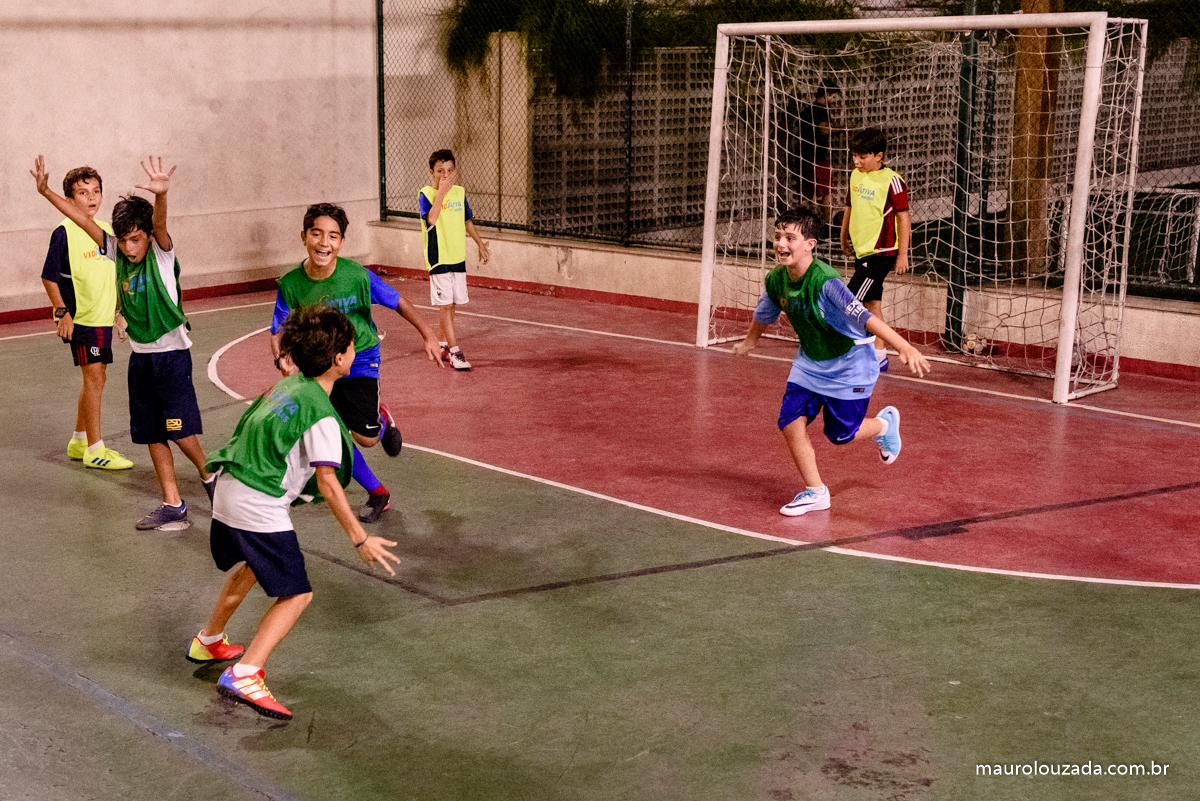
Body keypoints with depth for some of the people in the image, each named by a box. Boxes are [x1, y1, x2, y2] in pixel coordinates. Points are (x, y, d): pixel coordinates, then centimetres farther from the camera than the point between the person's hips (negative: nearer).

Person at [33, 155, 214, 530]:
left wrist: (161, 194, -54)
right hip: (139, 356, 6)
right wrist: (46, 191, 1)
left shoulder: (161, 253, -13)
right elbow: (83, 220, 6)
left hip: (171, 354, -6)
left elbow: (160, 224, -33)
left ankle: (208, 474, 19)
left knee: (179, 431, -9)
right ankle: (173, 507, 14)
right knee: (152, 435, 7)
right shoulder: (117, 251, 2)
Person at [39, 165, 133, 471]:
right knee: (94, 377, -7)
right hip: (80, 317, -7)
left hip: (104, 316, 7)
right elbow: (49, 277, -10)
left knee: (95, 379, 14)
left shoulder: (106, 231, 8)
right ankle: (94, 449, 0)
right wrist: (62, 312, -15)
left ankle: (79, 441, 28)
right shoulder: (64, 232, -12)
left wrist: (120, 308, 17)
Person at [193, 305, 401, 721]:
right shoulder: (321, 415, -18)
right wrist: (360, 538, -15)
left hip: (228, 491, 10)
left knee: (251, 566, 33)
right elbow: (327, 483, -19)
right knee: (296, 593, -4)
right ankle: (244, 675, -17)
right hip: (259, 509, -9)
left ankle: (208, 641, 53)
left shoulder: (286, 385, 8)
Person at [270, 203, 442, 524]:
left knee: (365, 438, -9)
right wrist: (282, 358, -29)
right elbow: (279, 332, -8)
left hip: (360, 358, -2)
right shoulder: (290, 285, -16)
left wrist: (428, 335, -18)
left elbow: (399, 303, -9)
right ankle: (378, 494, 23)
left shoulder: (357, 276, -22)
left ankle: (382, 420, 30)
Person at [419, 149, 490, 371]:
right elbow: (431, 219, -28)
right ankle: (454, 352, -7)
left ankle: (442, 345, 26)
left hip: (458, 257, 6)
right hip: (438, 258, -6)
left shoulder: (460, 192, 7)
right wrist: (442, 191, -27)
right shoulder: (426, 194, -9)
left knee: (452, 304, 11)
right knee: (445, 305, -7)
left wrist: (480, 243, 23)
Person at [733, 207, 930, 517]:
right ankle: (815, 493, 9)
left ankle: (884, 424, 36)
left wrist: (905, 348, -49)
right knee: (791, 423, -7)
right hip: (809, 362, 6)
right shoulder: (776, 280, -11)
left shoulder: (825, 282, -32)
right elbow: (764, 312, 13)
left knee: (840, 434, 2)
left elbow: (865, 318, -40)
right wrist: (750, 341, 31)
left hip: (848, 364, -6)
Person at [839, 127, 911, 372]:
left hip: (881, 253, -8)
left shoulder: (891, 181, -13)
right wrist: (844, 238, 29)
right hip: (862, 251, 8)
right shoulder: (856, 176, 8)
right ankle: (879, 354, 17)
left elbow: (903, 218, -11)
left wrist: (903, 254, -11)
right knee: (872, 302, 11)